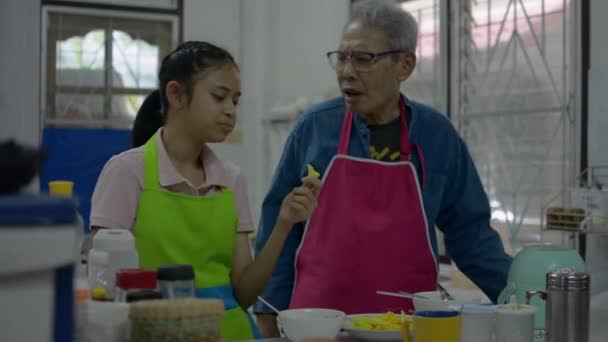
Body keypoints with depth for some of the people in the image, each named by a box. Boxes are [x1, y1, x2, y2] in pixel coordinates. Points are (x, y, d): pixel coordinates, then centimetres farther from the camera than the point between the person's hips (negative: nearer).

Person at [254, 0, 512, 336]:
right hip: (318, 318, 0)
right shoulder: (314, 127, -2)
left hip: (406, 322, 1)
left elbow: (467, 230, 6)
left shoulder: (436, 134, 1)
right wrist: (269, 309, 1)